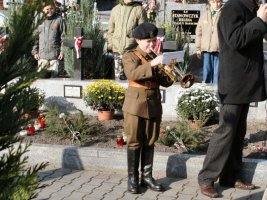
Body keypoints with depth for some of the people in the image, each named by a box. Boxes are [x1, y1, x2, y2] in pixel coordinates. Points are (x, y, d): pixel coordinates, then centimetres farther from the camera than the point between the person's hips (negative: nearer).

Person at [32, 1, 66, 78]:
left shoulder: (59, 20, 5)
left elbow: (63, 37, 2)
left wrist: (62, 51, -7)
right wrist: (35, 51, 8)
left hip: (55, 56, -3)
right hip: (42, 55, 3)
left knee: (54, 75, -3)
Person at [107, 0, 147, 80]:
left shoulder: (139, 10, 2)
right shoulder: (115, 9, 12)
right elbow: (111, 29, 16)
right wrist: (110, 44, 9)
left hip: (133, 50, -3)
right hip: (117, 49, 3)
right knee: (118, 75, 6)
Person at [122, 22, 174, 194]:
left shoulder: (156, 58, 13)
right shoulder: (130, 56, -3)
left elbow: (165, 82, 9)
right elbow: (132, 74, -24)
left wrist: (169, 73, -12)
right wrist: (152, 64, -32)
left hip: (154, 105, 5)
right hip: (136, 105, -5)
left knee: (150, 142, 9)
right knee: (134, 142, 0)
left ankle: (147, 176, 17)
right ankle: (133, 178, 8)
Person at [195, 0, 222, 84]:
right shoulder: (204, 16, 12)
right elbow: (199, 33, 13)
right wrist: (198, 48, 9)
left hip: (219, 49, -2)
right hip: (206, 49, 3)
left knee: (217, 71, 1)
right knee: (207, 71, 7)